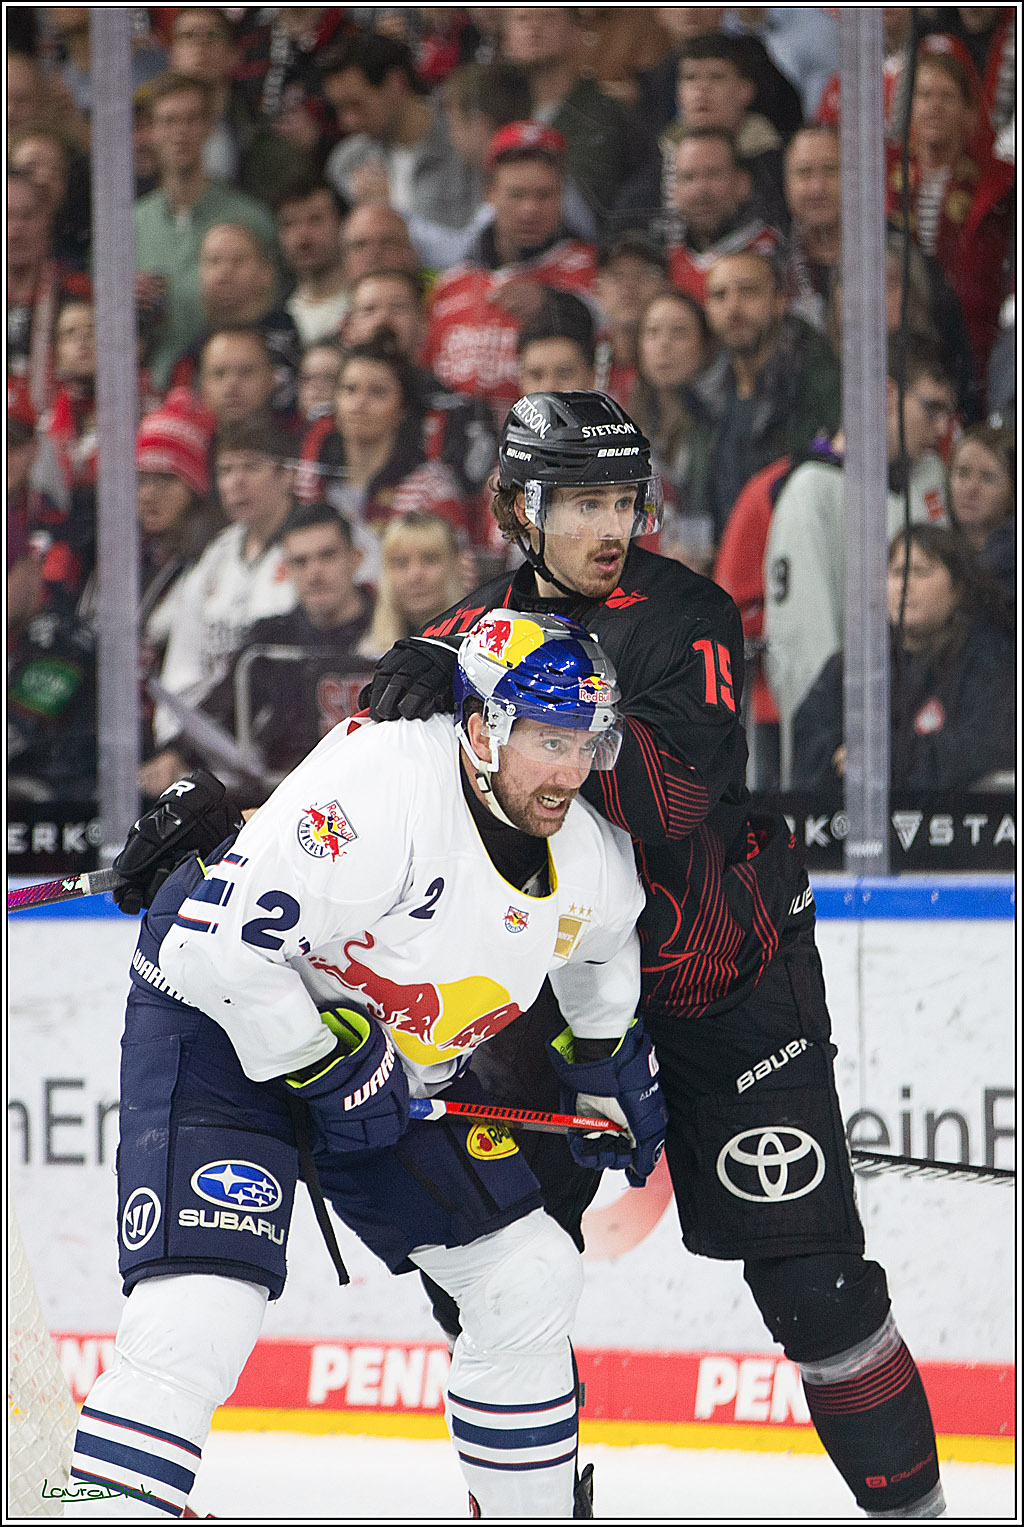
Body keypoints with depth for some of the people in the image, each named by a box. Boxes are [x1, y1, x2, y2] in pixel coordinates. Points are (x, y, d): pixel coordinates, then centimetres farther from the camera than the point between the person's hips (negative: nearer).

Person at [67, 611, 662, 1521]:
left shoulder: (592, 859, -5)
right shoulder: (383, 783, -31)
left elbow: (598, 945, 22)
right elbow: (222, 941, -33)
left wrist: (610, 1068, 24)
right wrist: (327, 1064, -25)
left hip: (397, 1062, 8)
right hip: (227, 1027, -8)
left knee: (531, 1282, 6)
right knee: (198, 1315, -24)